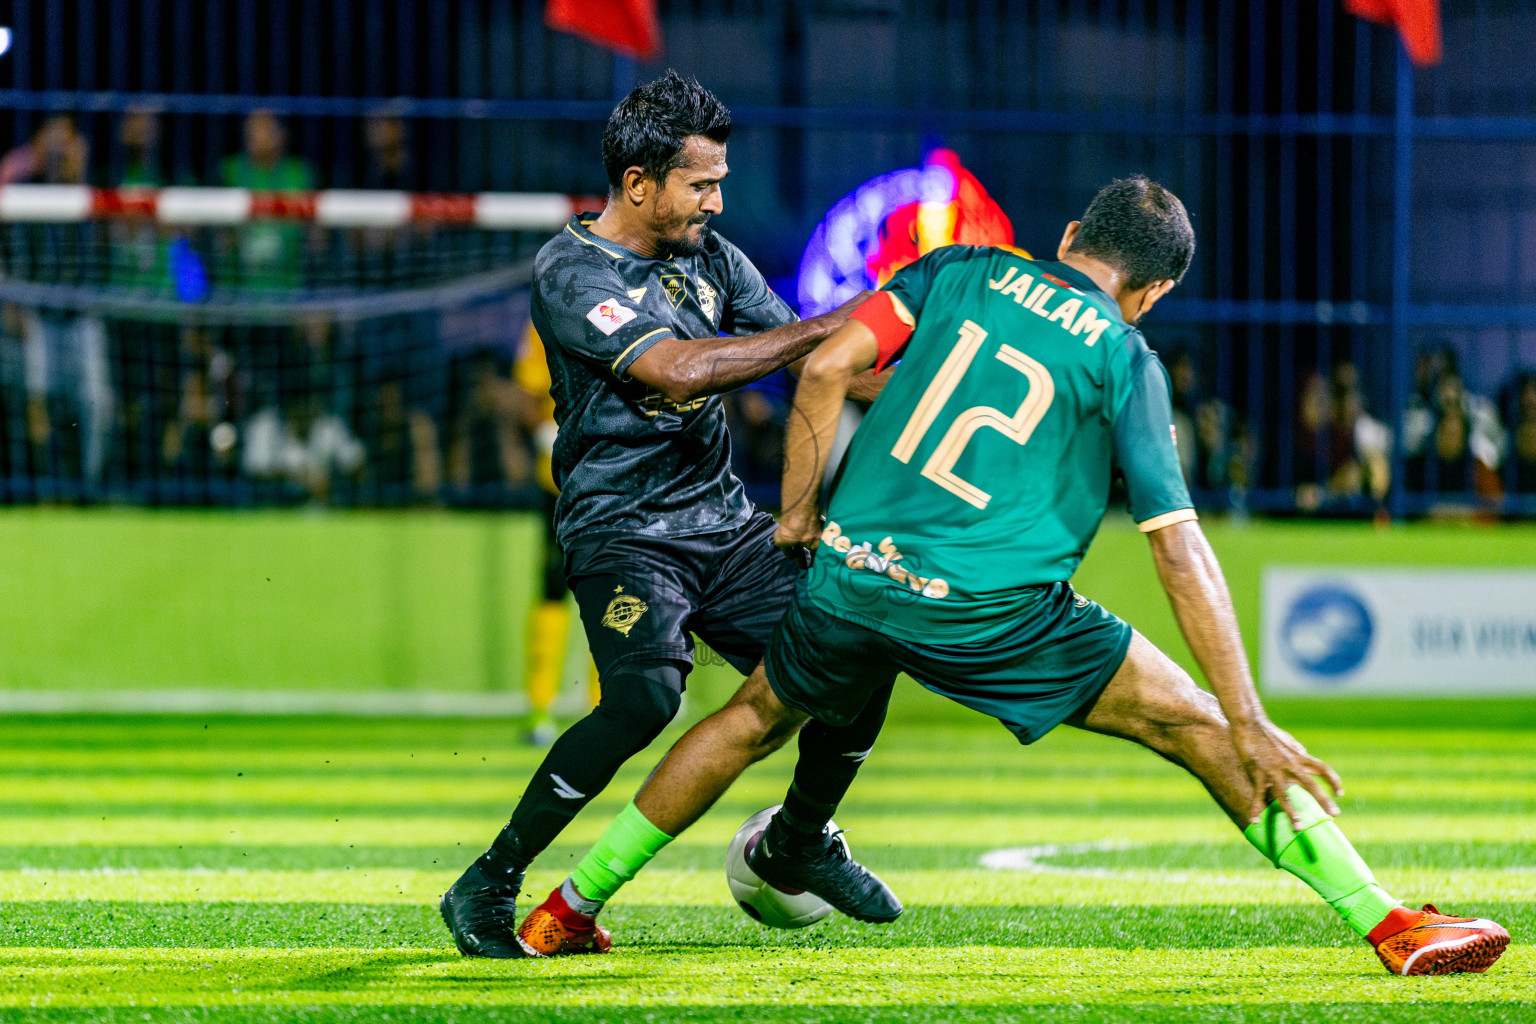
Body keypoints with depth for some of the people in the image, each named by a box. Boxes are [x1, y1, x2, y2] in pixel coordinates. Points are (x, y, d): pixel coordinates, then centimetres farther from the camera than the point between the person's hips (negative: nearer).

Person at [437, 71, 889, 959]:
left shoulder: (711, 256, 10)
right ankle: (487, 890, -16)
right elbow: (677, 369, -26)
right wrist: (826, 328, -23)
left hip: (725, 520, 7)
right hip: (623, 528, -7)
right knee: (646, 696, -29)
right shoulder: (571, 273, -12)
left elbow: (811, 364, 14)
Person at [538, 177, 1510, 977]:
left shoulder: (960, 270, 12)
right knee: (1200, 727, 3)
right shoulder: (1125, 360, 3)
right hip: (990, 611, -4)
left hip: (851, 572, 4)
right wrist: (1249, 725, -3)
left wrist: (799, 512, 15)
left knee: (756, 719, 30)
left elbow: (826, 369, 3)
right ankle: (1389, 924, -4)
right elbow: (1180, 551, -2)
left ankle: (571, 905, 35)